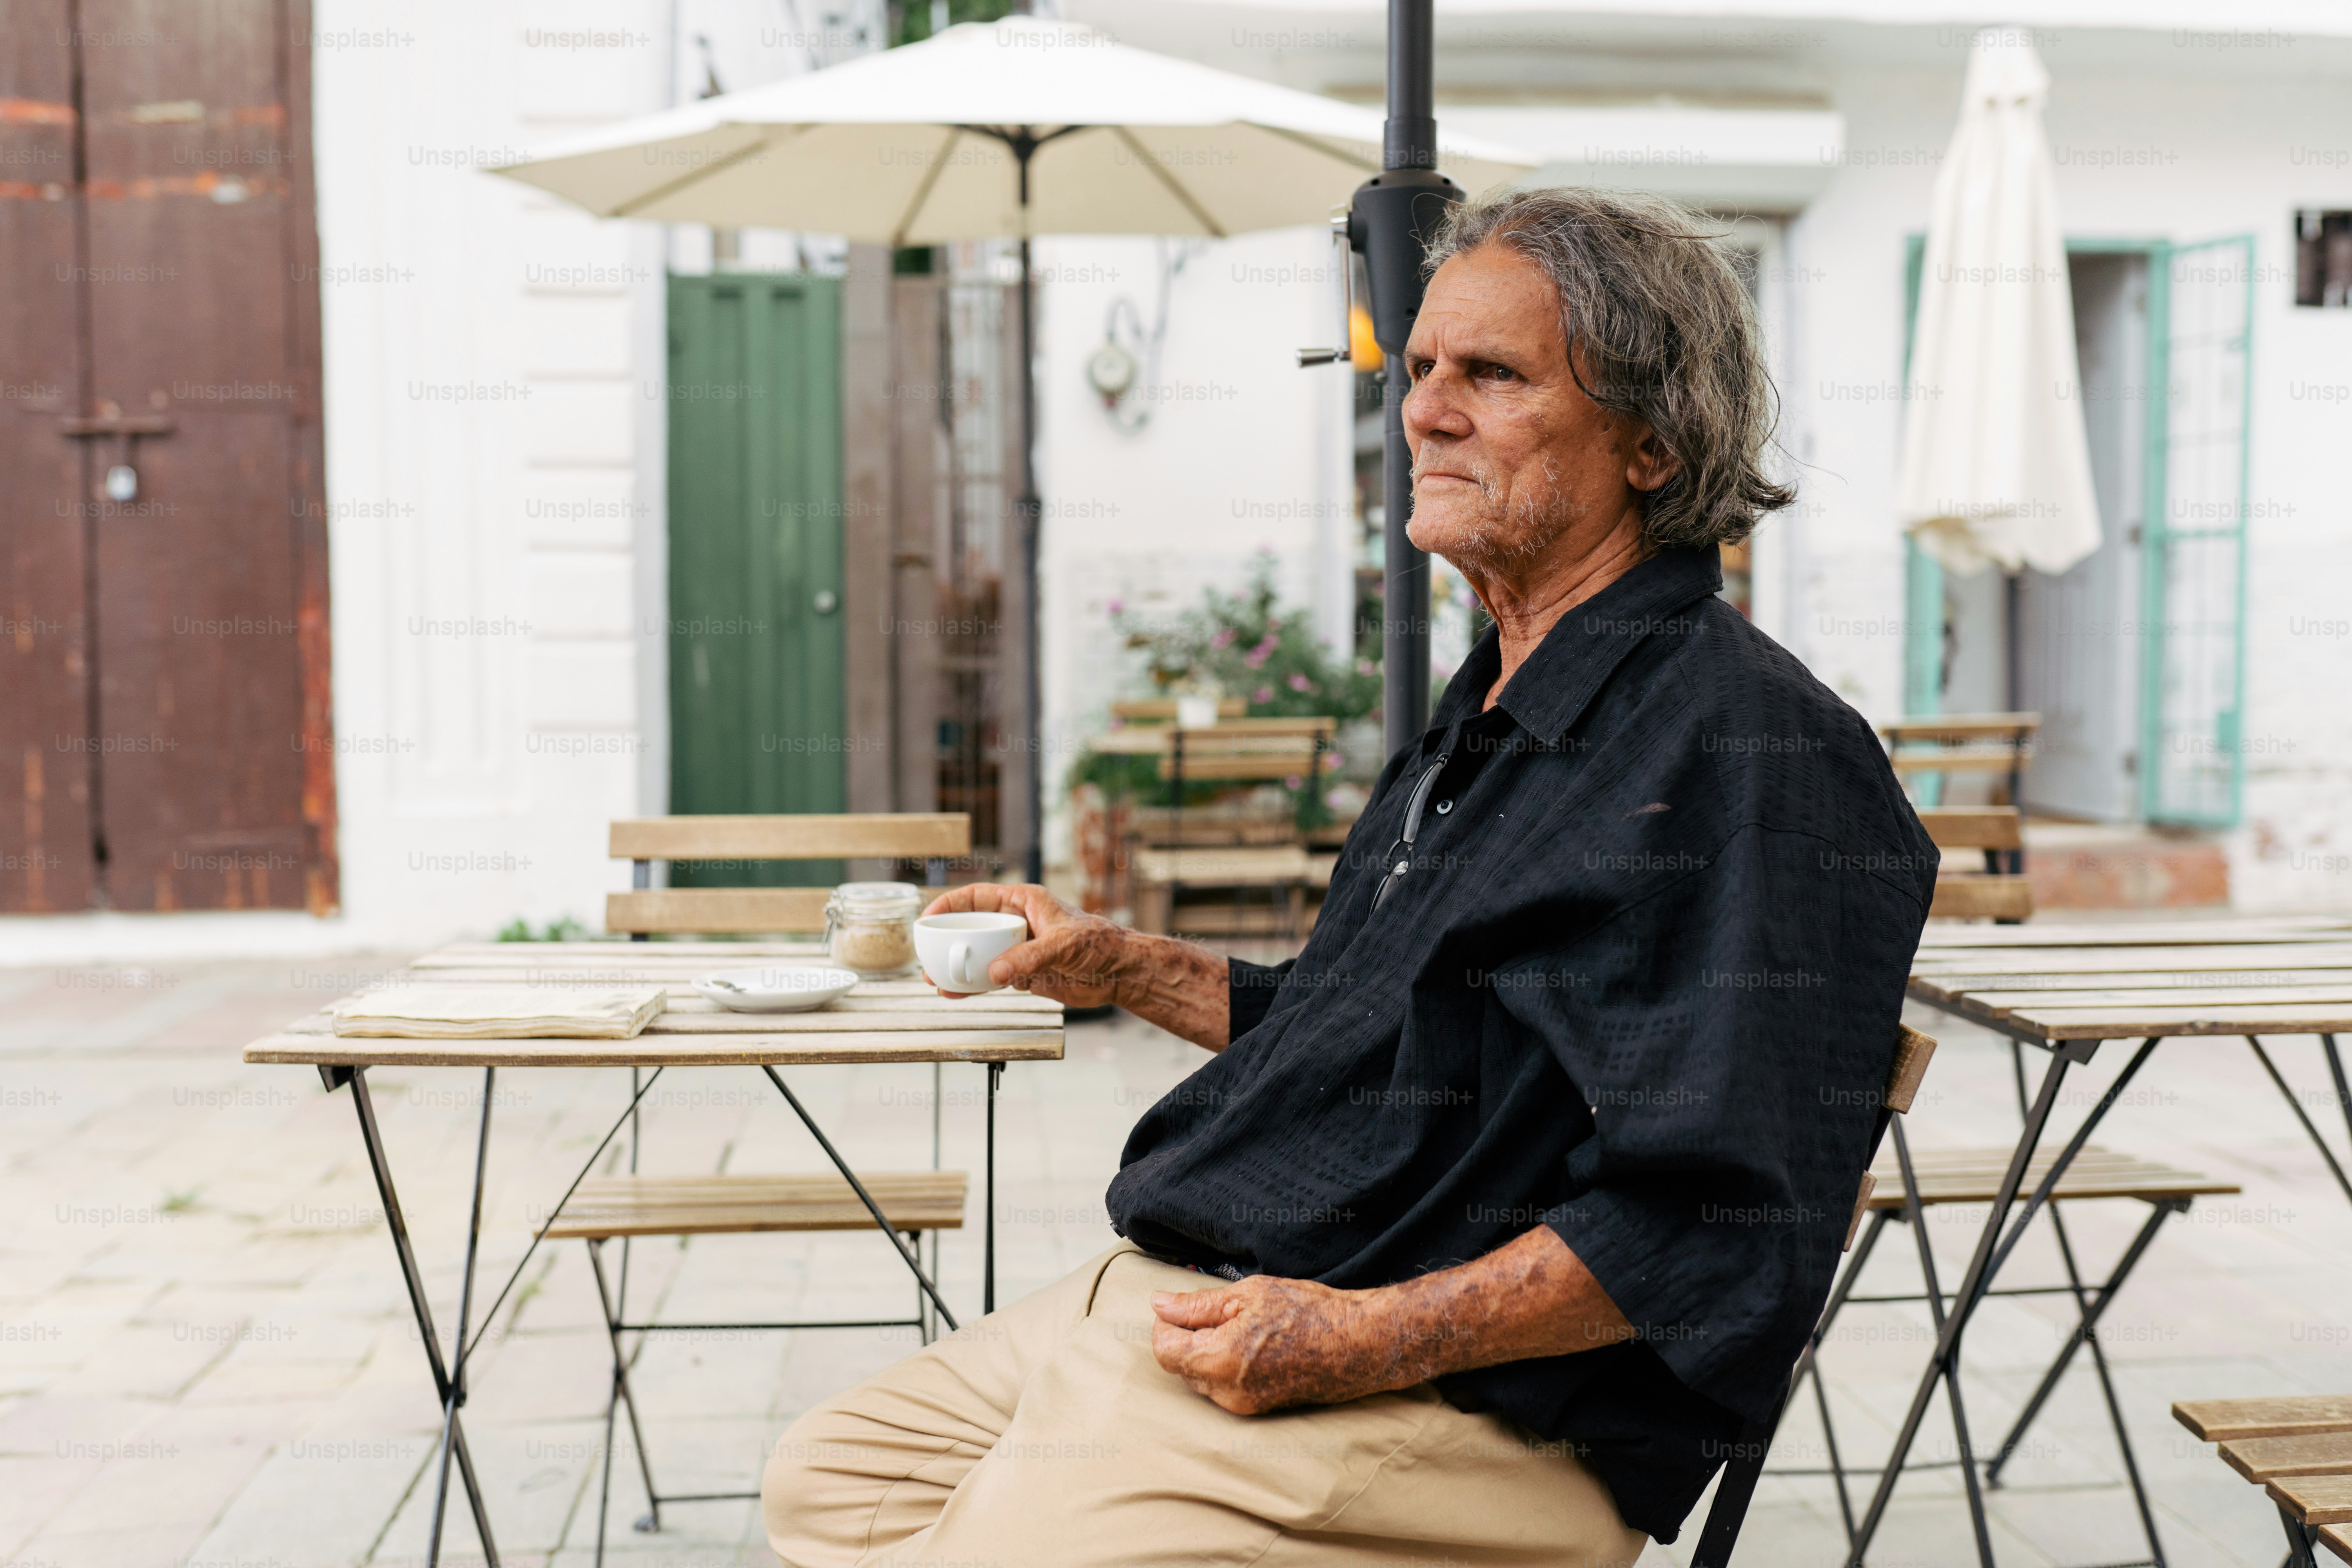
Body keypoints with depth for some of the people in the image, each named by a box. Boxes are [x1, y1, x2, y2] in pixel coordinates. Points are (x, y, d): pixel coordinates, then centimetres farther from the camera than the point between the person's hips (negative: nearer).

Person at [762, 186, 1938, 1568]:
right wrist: (1120, 969, 25)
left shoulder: (1748, 746, -15)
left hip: (1447, 1408, -9)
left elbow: (1726, 1228, -23)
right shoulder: (1491, 718, 18)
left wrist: (1361, 1341, -25)